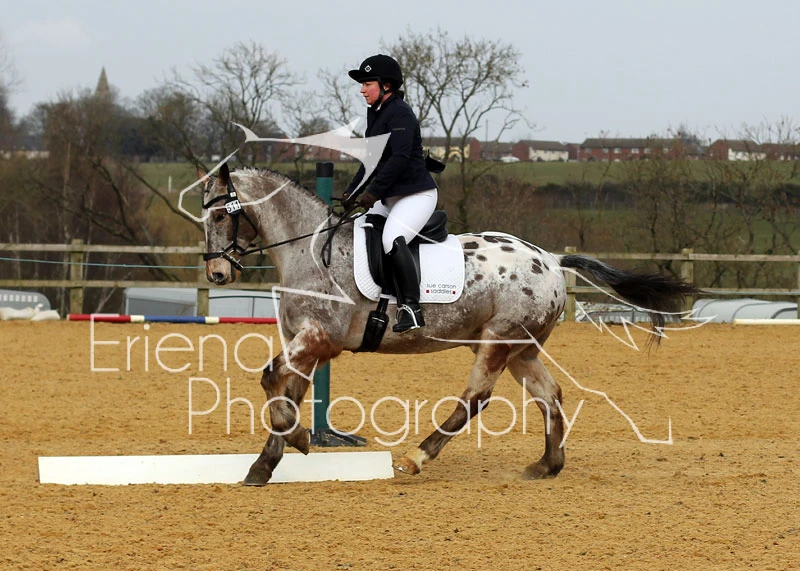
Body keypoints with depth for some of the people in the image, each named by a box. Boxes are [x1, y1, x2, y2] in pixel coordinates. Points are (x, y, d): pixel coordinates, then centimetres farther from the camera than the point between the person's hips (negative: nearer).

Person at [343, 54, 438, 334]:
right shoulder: (375, 113, 15)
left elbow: (399, 158, -25)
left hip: (417, 194, -11)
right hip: (390, 198, 11)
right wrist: (352, 192, 14)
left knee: (392, 240, -30)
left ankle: (411, 309, -33)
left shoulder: (399, 113, -14)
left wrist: (373, 191, -27)